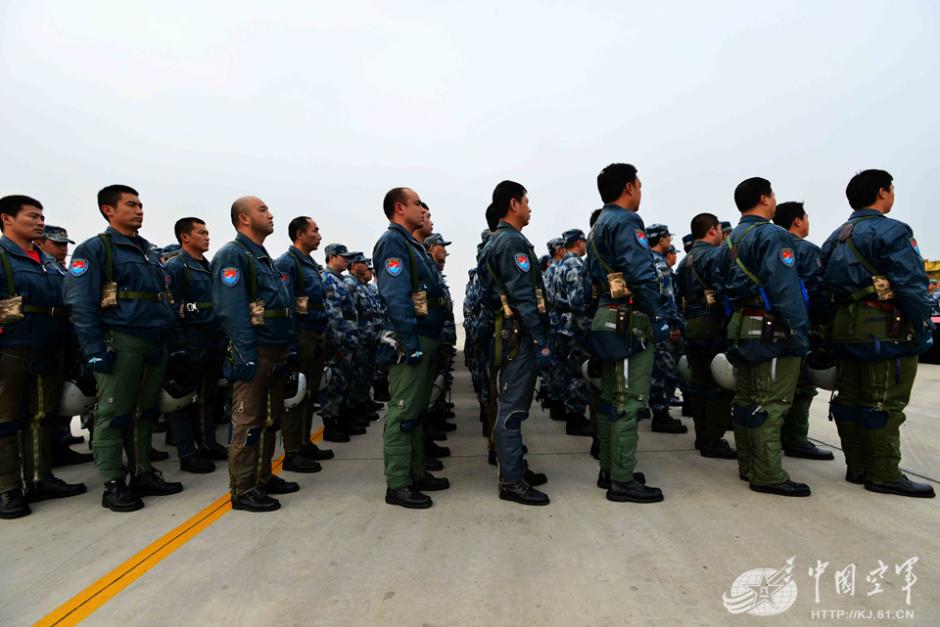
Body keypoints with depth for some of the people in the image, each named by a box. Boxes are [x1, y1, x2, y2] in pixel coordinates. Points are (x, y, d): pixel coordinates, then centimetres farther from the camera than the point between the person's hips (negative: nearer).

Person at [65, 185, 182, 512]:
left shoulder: (149, 252, 19)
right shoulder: (94, 249, -3)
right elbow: (81, 305, -11)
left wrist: (170, 333, 16)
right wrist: (95, 349, -18)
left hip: (155, 344, 7)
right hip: (121, 343, -7)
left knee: (145, 412, 12)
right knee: (113, 414, 0)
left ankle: (142, 473, 22)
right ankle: (113, 485, 8)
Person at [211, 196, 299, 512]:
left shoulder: (264, 257, 20)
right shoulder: (232, 255, -9)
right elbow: (232, 309, -20)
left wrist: (286, 350, 17)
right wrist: (245, 355, -25)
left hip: (275, 352, 10)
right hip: (254, 353, -9)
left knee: (271, 420, 16)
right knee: (248, 424, -3)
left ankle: (264, 477, 27)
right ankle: (243, 490, 7)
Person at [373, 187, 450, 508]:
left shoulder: (409, 243, 20)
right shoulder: (393, 242, -11)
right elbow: (396, 298, -21)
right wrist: (411, 344, -24)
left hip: (423, 340, 10)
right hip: (409, 342, -10)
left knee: (417, 410, 15)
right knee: (403, 412, -5)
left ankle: (417, 473, 26)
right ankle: (398, 485, 3)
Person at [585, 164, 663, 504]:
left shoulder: (599, 225, 19)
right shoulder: (626, 222, -12)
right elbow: (642, 275, -22)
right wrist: (652, 315, -11)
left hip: (607, 319, 10)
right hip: (629, 322, -10)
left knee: (610, 398, 14)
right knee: (628, 402, -5)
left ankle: (609, 469, 24)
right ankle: (623, 481, 1)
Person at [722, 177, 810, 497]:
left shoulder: (731, 240, 16)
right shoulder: (772, 235, -12)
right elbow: (785, 290, -20)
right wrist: (800, 335, -18)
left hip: (741, 328, 9)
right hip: (772, 332, -9)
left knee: (746, 399, 13)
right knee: (770, 404, -6)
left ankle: (748, 466, 23)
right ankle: (768, 475, -1)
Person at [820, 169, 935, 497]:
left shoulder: (836, 238, 16)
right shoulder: (891, 231, -9)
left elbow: (826, 286, 16)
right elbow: (912, 286, -15)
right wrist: (923, 332, -9)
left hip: (845, 327, 8)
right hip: (885, 328, -8)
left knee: (849, 398, 10)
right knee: (884, 403, -3)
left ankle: (857, 467, 19)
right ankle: (884, 475, 3)